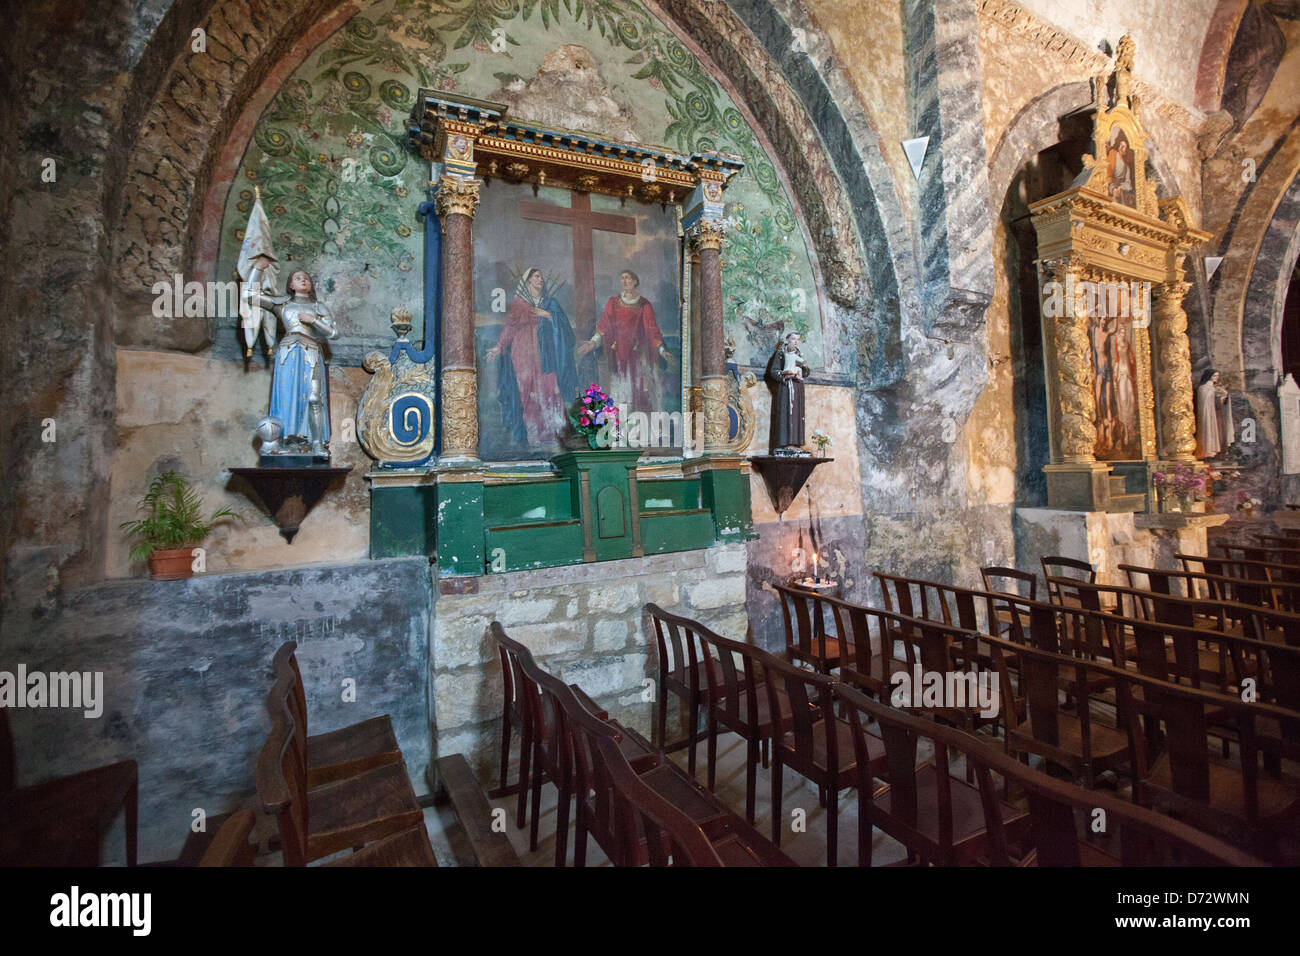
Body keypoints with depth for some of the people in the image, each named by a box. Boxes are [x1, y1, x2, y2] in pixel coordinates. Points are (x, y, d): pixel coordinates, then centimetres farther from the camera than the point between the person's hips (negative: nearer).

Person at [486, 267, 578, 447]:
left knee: (549, 388, -8)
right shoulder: (519, 302, 11)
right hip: (525, 353, -2)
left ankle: (553, 431, -4)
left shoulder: (550, 302, 17)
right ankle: (534, 435, -5)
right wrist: (499, 346, -5)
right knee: (529, 391, -7)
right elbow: (510, 325, 4)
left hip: (545, 353, 2)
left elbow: (562, 322, 7)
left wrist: (547, 315, -7)